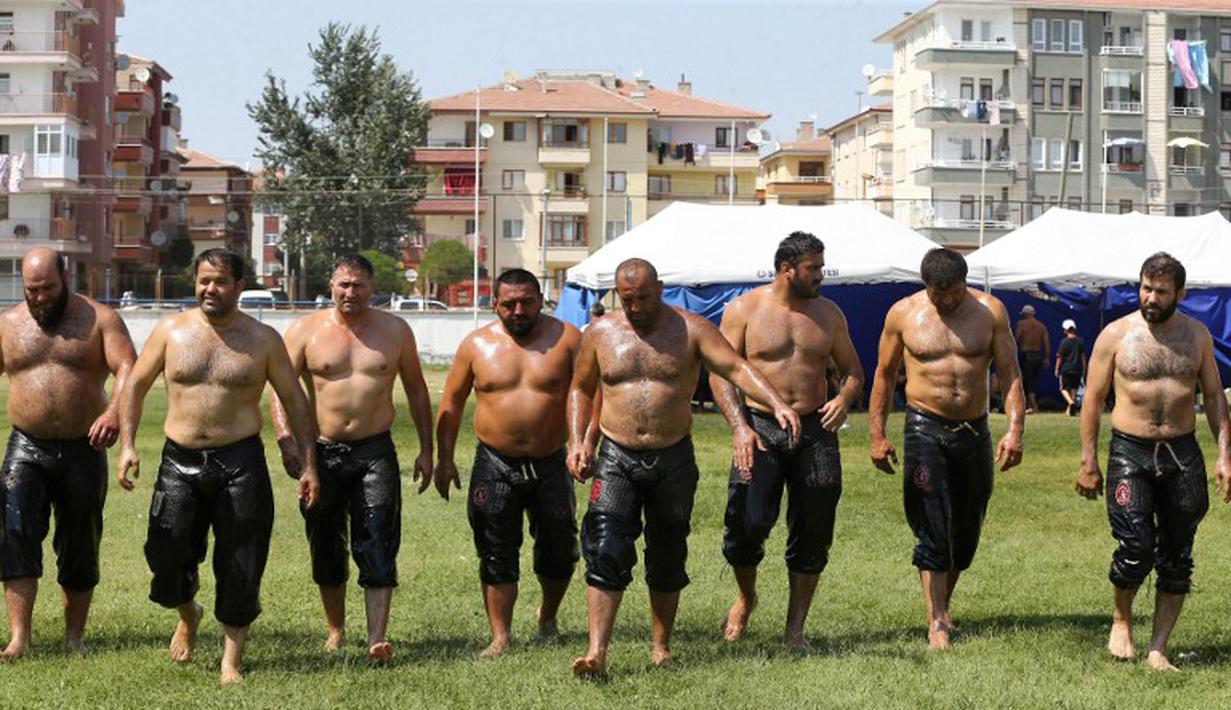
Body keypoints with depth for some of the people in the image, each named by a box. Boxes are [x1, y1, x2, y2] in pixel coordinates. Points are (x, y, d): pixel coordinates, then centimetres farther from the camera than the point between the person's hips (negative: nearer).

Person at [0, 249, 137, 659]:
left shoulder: (99, 319, -1)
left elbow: (127, 368, -13)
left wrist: (114, 411, -32)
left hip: (83, 450, -1)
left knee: (80, 545, 7)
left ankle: (74, 637, 20)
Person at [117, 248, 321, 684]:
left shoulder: (263, 339, 2)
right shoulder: (171, 331, 5)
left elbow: (294, 401, 7)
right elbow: (135, 386, 9)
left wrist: (308, 463, 1)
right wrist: (127, 445, -4)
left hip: (241, 462, -1)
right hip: (180, 461, 1)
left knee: (240, 567, 0)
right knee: (167, 551, -9)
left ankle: (232, 660, 14)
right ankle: (188, 615, 24)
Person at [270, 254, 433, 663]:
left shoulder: (395, 331, 6)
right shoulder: (305, 331, 2)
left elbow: (416, 390, 13)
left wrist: (426, 449, 9)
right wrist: (286, 440, -16)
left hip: (375, 452, -1)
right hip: (321, 453, 1)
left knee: (377, 545, -10)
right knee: (326, 548, 10)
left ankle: (377, 639, -14)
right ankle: (335, 631, 25)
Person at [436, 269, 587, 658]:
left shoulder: (566, 339, -3)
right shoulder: (477, 344, 2)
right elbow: (452, 400, 9)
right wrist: (444, 458, 5)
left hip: (550, 463, 0)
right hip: (494, 465, 0)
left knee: (558, 552, 10)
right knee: (496, 557, 1)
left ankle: (548, 616, 36)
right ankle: (501, 637, 9)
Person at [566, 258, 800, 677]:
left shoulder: (690, 329, -2)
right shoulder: (601, 333, 4)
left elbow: (736, 368, -12)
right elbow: (581, 388, 15)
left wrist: (776, 403, -27)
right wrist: (576, 442, 2)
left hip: (674, 461, 0)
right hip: (617, 459, 0)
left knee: (667, 557, 10)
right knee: (605, 552, -13)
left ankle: (661, 647, 25)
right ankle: (597, 653, -15)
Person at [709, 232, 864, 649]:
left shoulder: (828, 313, 10)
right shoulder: (744, 310, 0)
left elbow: (852, 370, 17)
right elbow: (720, 372, -3)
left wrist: (843, 398, -6)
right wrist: (739, 427, -16)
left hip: (814, 429, 3)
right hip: (759, 427, -3)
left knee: (812, 533, 4)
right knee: (748, 521, -15)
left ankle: (795, 627, 16)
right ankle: (746, 599, 15)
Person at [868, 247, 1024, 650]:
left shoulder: (989, 311, 0)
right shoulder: (903, 313, -1)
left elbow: (1009, 372, 0)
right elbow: (884, 375, 6)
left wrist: (1015, 429, -11)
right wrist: (877, 436, 2)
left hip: (975, 431, 2)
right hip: (926, 428, -2)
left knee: (966, 530, 10)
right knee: (933, 531, -7)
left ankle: (942, 605, 29)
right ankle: (936, 623, -3)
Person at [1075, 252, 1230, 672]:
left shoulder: (1197, 335, 7)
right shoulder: (1116, 335, -1)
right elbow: (1093, 399, 2)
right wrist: (1088, 462, -2)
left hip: (1183, 453, 3)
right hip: (1130, 452, -3)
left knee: (1177, 558, 3)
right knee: (1136, 546, -15)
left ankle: (1158, 649, 13)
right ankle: (1121, 618, 14)